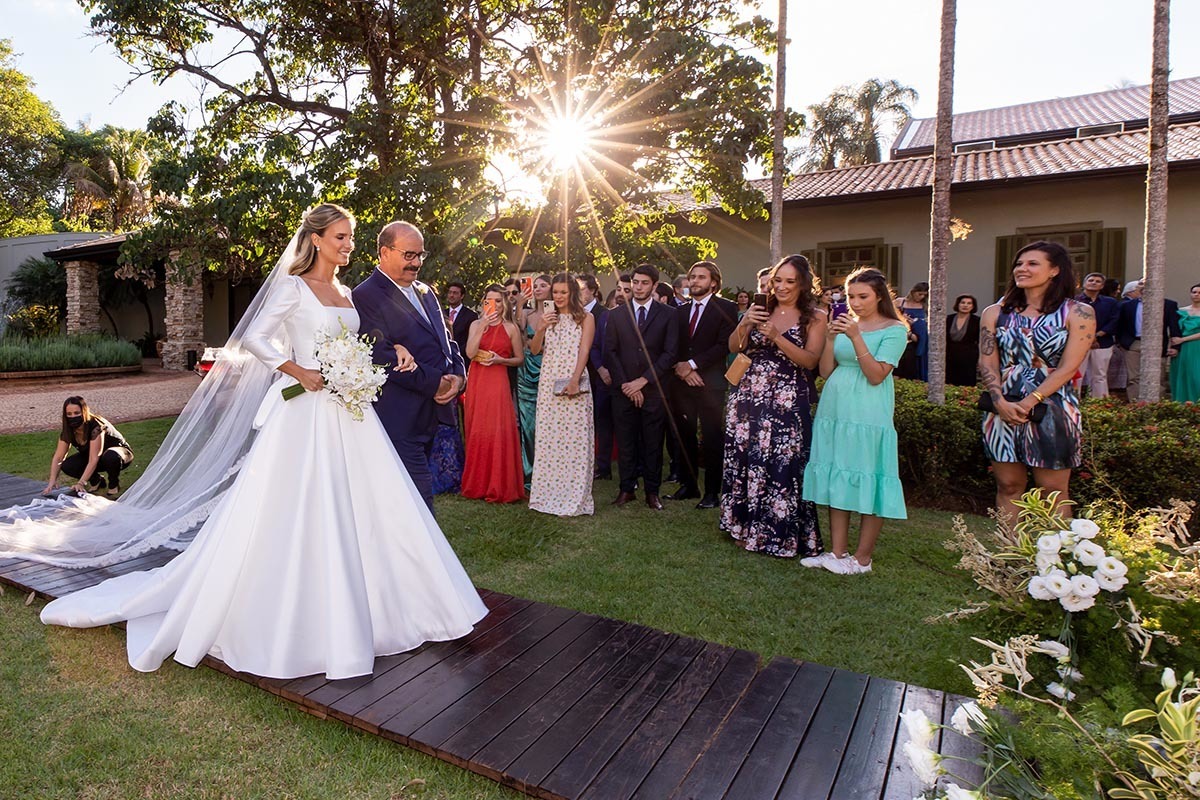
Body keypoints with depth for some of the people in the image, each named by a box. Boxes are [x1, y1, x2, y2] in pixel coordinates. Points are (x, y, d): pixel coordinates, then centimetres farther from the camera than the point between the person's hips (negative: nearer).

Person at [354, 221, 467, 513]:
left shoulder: (426, 292, 16)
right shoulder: (366, 296, -10)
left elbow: (446, 341, 17)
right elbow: (382, 356, -19)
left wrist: (458, 374, -4)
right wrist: (435, 383, -16)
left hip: (431, 414, 8)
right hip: (400, 420, -8)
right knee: (420, 493, -8)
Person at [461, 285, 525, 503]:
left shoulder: (511, 328, 5)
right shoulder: (476, 325, 10)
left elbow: (520, 359, 8)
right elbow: (470, 353, -5)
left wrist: (500, 360, -9)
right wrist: (483, 326, -11)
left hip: (498, 383, -3)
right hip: (476, 383, 3)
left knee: (498, 433, -6)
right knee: (476, 433, 6)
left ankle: (500, 487, 3)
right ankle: (477, 484, 18)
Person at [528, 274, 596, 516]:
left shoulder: (586, 318, 3)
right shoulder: (546, 318, 13)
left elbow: (584, 351, -5)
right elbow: (534, 350, 10)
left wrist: (575, 380, -16)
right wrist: (540, 329, -8)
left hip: (574, 385, -3)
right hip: (548, 384, 4)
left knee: (574, 439, -3)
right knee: (548, 437, 4)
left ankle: (573, 499, 4)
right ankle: (549, 493, 14)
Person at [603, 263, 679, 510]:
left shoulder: (666, 315, 3)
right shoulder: (616, 315, 8)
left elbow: (670, 353, -3)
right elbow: (609, 352, 4)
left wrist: (643, 380, -10)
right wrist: (624, 384, -7)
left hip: (653, 390, -1)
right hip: (624, 390, 1)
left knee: (653, 443, 5)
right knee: (625, 442, 5)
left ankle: (652, 491, 16)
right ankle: (627, 488, 17)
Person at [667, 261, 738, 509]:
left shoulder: (726, 309, 0)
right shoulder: (680, 311, 17)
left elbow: (724, 345, -10)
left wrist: (692, 364, -13)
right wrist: (681, 368, -6)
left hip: (710, 384, -5)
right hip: (682, 383, 5)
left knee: (712, 439, -1)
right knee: (684, 437, 8)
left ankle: (712, 491, 8)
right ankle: (688, 485, 20)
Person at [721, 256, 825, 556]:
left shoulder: (814, 318, 3)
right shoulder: (760, 312, 13)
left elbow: (810, 361, -9)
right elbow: (733, 348, 5)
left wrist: (777, 337, -18)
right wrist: (743, 324, -14)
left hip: (786, 403, -3)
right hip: (748, 397, 3)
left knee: (781, 465, -5)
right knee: (744, 459, 5)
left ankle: (779, 535, 10)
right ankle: (746, 526, 20)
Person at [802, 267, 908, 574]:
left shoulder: (894, 330, -2)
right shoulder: (844, 324, 13)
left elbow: (876, 376, -13)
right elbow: (825, 371, 6)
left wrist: (856, 338, -19)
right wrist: (830, 338, -7)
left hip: (868, 416, -5)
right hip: (834, 411, 5)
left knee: (867, 482, -2)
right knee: (837, 480, 7)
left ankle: (862, 558, 9)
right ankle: (838, 552, 15)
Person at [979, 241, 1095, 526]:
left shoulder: (1078, 313, 1)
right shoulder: (996, 313, 9)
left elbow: (1067, 367, -8)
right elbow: (987, 363, 2)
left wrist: (1029, 402, -17)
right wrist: (1001, 402, -12)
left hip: (1053, 409, -2)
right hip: (1003, 410, 3)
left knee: (1053, 491, 2)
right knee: (1008, 487, 8)